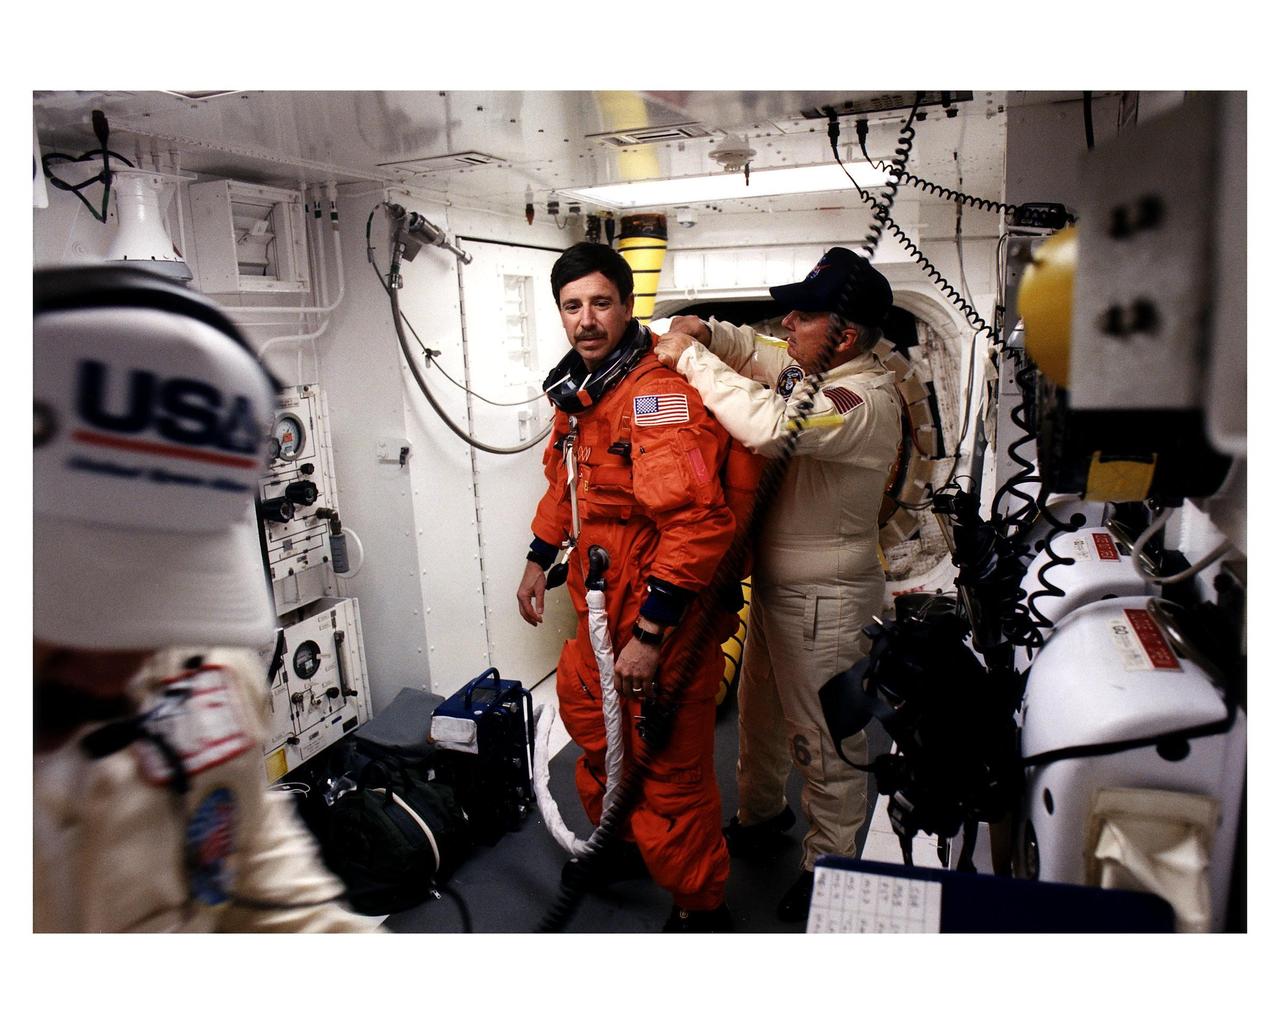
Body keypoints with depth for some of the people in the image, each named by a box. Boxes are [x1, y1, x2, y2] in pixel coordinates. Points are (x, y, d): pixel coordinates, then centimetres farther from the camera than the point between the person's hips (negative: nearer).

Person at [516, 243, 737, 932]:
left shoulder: (659, 392, -24)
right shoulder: (577, 390, 7)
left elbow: (696, 524, -31)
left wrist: (649, 632, -28)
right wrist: (540, 558, 23)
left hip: (660, 621, -9)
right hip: (599, 605, 10)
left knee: (671, 774, 5)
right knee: (589, 727, 27)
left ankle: (699, 908, 30)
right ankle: (620, 842, 55)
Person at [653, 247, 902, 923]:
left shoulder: (865, 400, -26)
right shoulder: (805, 369, 2)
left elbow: (770, 425, -42)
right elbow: (750, 349, 17)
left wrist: (692, 359, -31)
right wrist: (701, 332, -5)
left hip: (824, 601, -9)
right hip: (774, 584, 10)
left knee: (825, 739, 8)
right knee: (760, 712, 26)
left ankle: (829, 865, 28)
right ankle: (761, 815, 49)